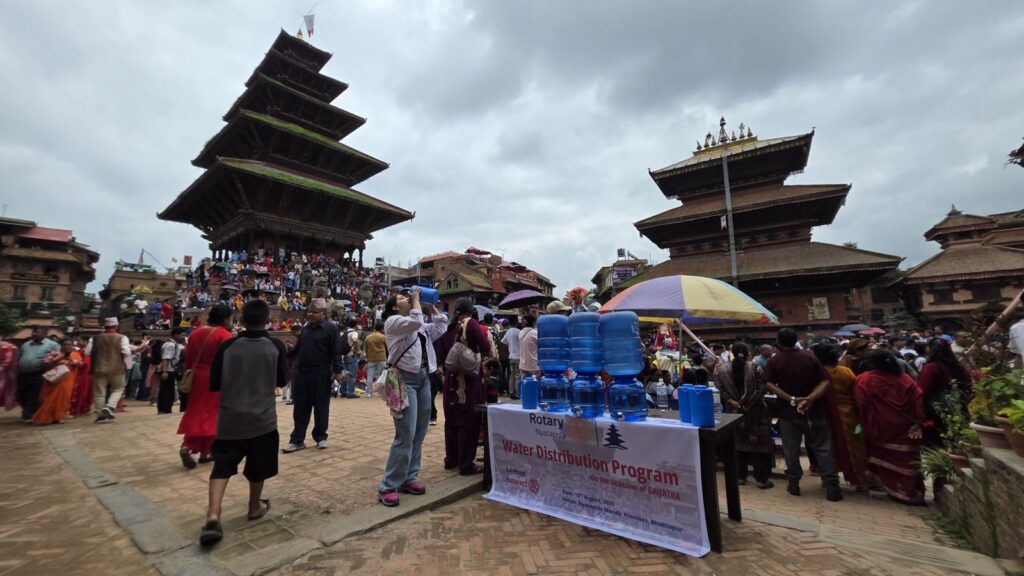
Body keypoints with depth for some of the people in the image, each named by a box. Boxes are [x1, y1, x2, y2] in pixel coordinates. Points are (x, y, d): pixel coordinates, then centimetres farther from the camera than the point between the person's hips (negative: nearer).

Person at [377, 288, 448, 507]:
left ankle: (408, 478, 23)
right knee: (405, 436, -9)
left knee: (419, 434, 11)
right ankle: (387, 486, 3)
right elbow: (416, 321, -20)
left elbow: (441, 327, 22)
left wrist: (431, 306, 19)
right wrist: (417, 299, -6)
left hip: (423, 378, 8)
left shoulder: (421, 326, 19)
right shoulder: (393, 321, -3)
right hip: (405, 379, -8)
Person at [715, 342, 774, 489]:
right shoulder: (755, 367, -8)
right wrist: (750, 403, -11)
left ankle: (741, 476, 20)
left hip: (734, 412, 2)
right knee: (759, 443, 7)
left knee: (738, 442, 12)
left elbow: (721, 390, -9)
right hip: (755, 411, -2)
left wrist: (733, 402, -9)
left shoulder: (722, 369, -4)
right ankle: (761, 479, 13)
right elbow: (761, 389, -13)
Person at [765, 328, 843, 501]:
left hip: (788, 412, -1)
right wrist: (809, 399, -19)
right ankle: (831, 486, 12)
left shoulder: (774, 361, -6)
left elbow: (770, 385, -16)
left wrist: (792, 400, -17)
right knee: (822, 448, 10)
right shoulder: (810, 357, -2)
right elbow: (825, 382, -10)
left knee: (791, 449, 8)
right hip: (813, 410, 1)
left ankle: (794, 484, 16)